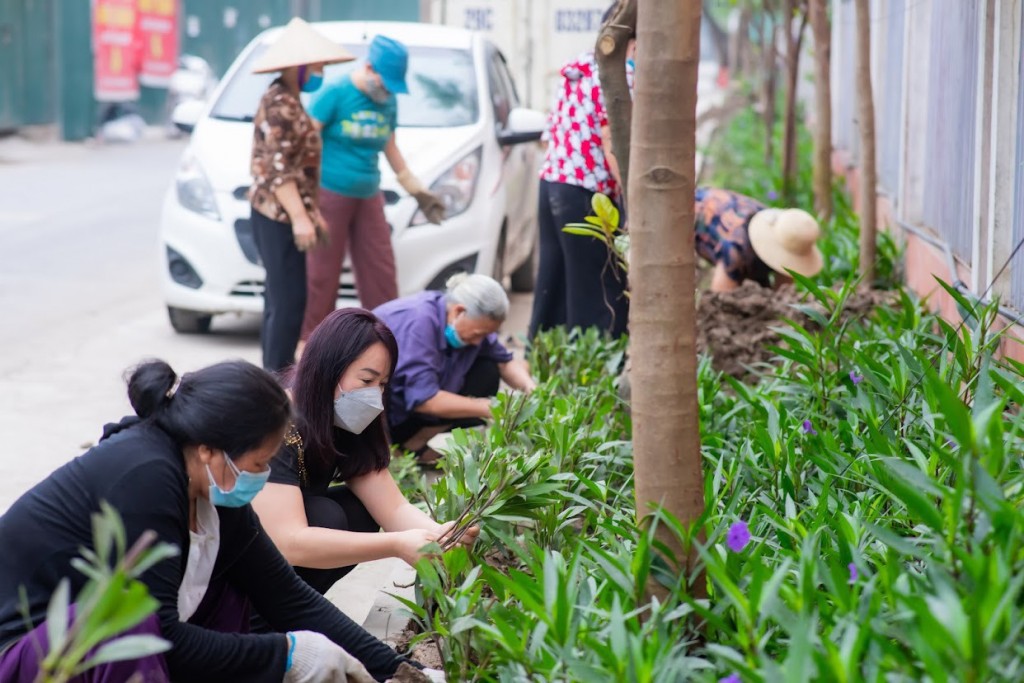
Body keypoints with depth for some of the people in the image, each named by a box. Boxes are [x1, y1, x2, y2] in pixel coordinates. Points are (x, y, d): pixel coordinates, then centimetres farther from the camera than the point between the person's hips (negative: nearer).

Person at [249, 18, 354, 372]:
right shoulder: (280, 105, -15)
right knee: (288, 298, -10)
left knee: (281, 297, 15)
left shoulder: (288, 102, 17)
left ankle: (276, 371, 21)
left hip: (278, 213, 11)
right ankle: (278, 373, -7)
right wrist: (299, 217, -23)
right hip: (278, 214, -11)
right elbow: (278, 169, -20)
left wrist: (312, 211, 22)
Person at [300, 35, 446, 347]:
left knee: (381, 273, 5)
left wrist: (417, 191, 20)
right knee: (323, 275, -1)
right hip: (329, 193, -6)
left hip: (368, 197, 6)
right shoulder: (335, 93, -11)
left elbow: (390, 148, 20)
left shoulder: (388, 101, 9)